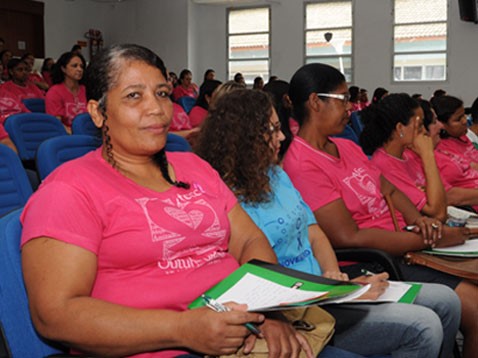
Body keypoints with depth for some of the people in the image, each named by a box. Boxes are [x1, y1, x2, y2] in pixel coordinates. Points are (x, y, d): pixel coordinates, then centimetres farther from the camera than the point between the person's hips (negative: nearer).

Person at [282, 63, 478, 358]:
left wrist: (418, 219, -5)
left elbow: (390, 190, 18)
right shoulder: (303, 165, -16)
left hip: (401, 249, 9)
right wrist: (430, 239, -13)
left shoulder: (347, 146, 14)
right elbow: (349, 238, -19)